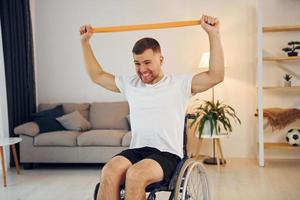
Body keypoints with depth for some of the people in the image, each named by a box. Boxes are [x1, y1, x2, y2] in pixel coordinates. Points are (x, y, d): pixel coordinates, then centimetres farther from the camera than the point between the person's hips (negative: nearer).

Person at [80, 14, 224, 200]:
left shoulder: (179, 83, 4)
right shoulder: (130, 84, 16)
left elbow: (216, 76, -7)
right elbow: (97, 75, 26)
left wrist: (213, 33, -12)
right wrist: (85, 41, 23)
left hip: (167, 154, -3)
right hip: (136, 150, 4)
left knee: (135, 175, -35)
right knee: (109, 172, -30)